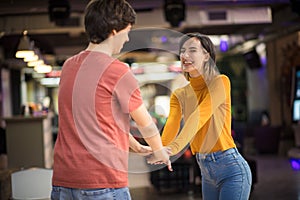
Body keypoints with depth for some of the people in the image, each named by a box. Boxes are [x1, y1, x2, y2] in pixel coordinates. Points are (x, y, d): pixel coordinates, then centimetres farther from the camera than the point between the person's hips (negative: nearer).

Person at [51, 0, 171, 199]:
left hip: (62, 181, 7)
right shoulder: (118, 71, -10)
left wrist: (136, 146, 32)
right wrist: (159, 150, 24)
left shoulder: (69, 66, 12)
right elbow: (145, 122, 3)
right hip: (102, 183, -7)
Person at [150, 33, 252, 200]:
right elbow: (171, 125, -11)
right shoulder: (179, 95, 7)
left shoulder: (220, 82, -11)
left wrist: (174, 148, -36)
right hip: (205, 171, 6)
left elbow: (200, 116, -24)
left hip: (231, 168, -6)